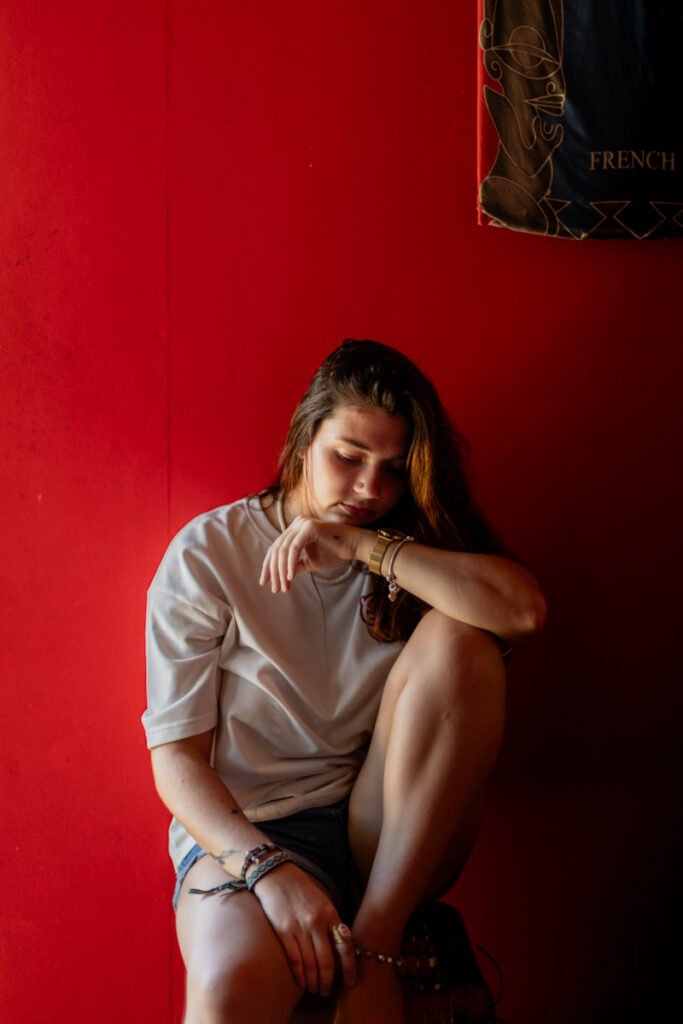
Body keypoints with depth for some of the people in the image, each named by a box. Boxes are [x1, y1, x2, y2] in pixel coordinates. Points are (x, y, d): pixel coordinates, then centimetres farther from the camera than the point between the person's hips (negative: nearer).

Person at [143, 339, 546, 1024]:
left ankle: (376, 942, -22)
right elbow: (175, 753, -8)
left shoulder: (411, 544, 7)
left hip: (391, 834, 5)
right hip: (242, 829, -5)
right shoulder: (208, 552, -1)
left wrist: (367, 545, -17)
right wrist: (268, 867, -24)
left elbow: (524, 608, -17)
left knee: (458, 637, -23)